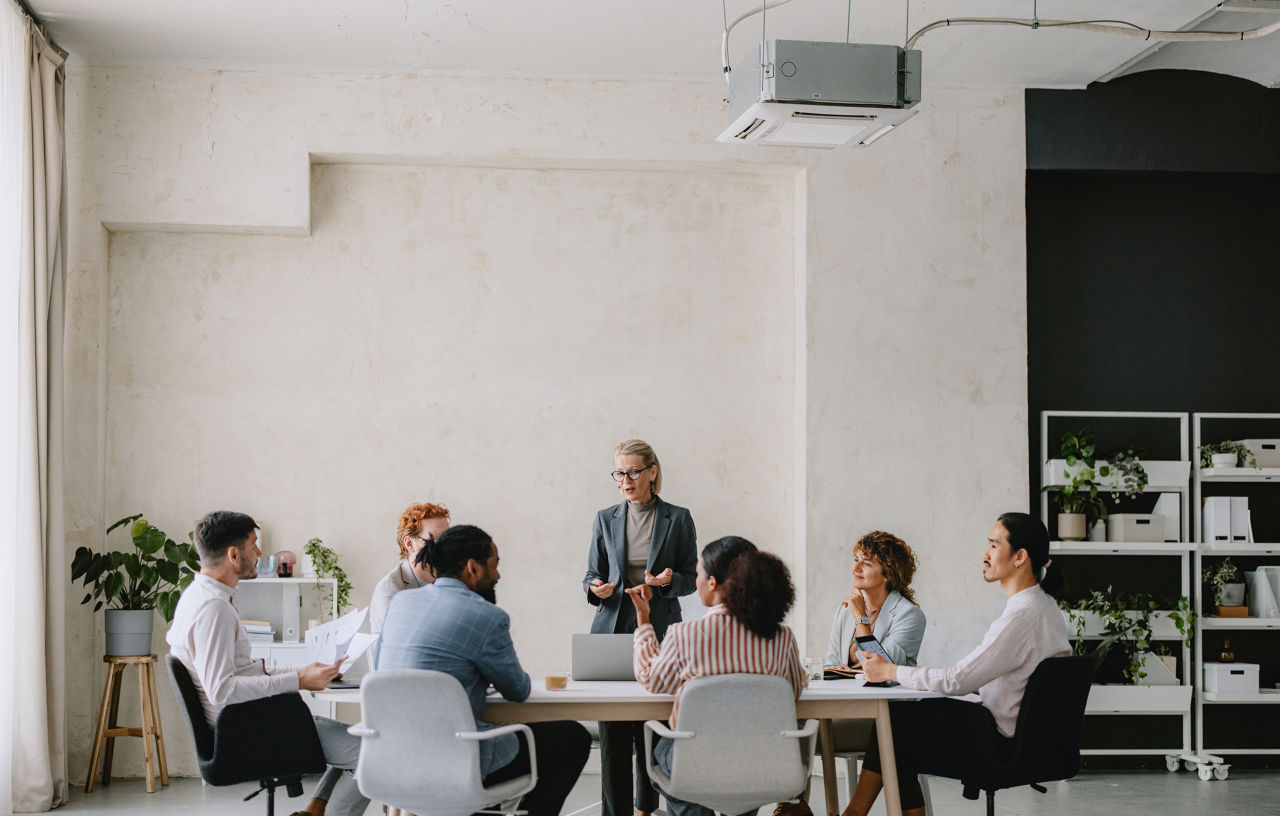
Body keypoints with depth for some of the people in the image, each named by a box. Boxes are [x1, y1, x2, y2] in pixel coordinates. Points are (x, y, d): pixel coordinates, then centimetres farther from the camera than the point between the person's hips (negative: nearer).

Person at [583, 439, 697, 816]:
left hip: (660, 631, -1)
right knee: (612, 728, -4)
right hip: (613, 629, 2)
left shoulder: (678, 519, 3)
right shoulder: (606, 519, 10)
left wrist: (669, 580, -15)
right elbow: (592, 576, 13)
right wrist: (596, 588, -10)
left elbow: (691, 578, 6)